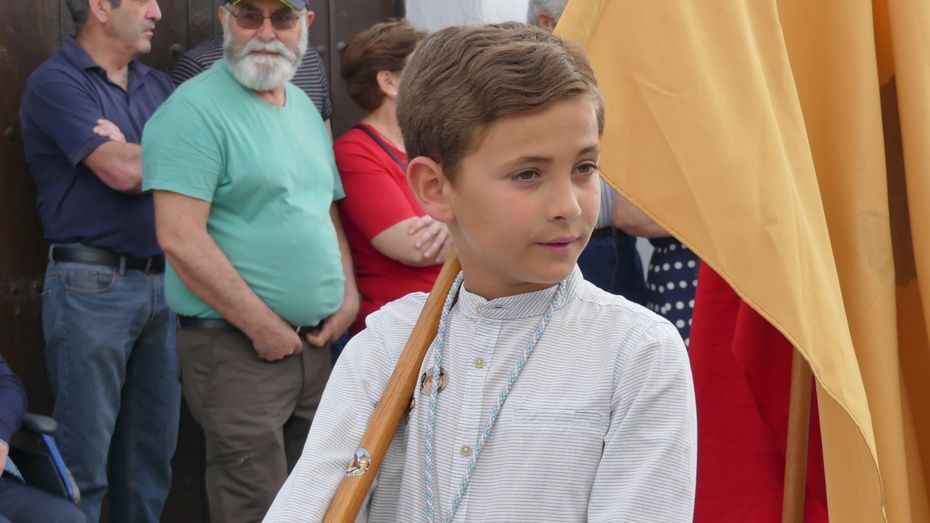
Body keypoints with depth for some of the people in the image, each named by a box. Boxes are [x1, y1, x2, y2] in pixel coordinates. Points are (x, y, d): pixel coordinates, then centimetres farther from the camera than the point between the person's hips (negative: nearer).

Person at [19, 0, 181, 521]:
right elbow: (124, 172, -17)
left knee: (152, 452, 11)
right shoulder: (55, 82, -7)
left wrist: (136, 154, -12)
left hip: (165, 283, 6)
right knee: (85, 460, -2)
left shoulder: (158, 85, 15)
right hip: (93, 286, -6)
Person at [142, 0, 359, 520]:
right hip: (236, 350, -8)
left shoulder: (305, 108, 14)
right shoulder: (195, 110, -13)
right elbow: (182, 240, -20)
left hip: (315, 342, 8)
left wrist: (349, 295, 7)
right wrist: (264, 326, -17)